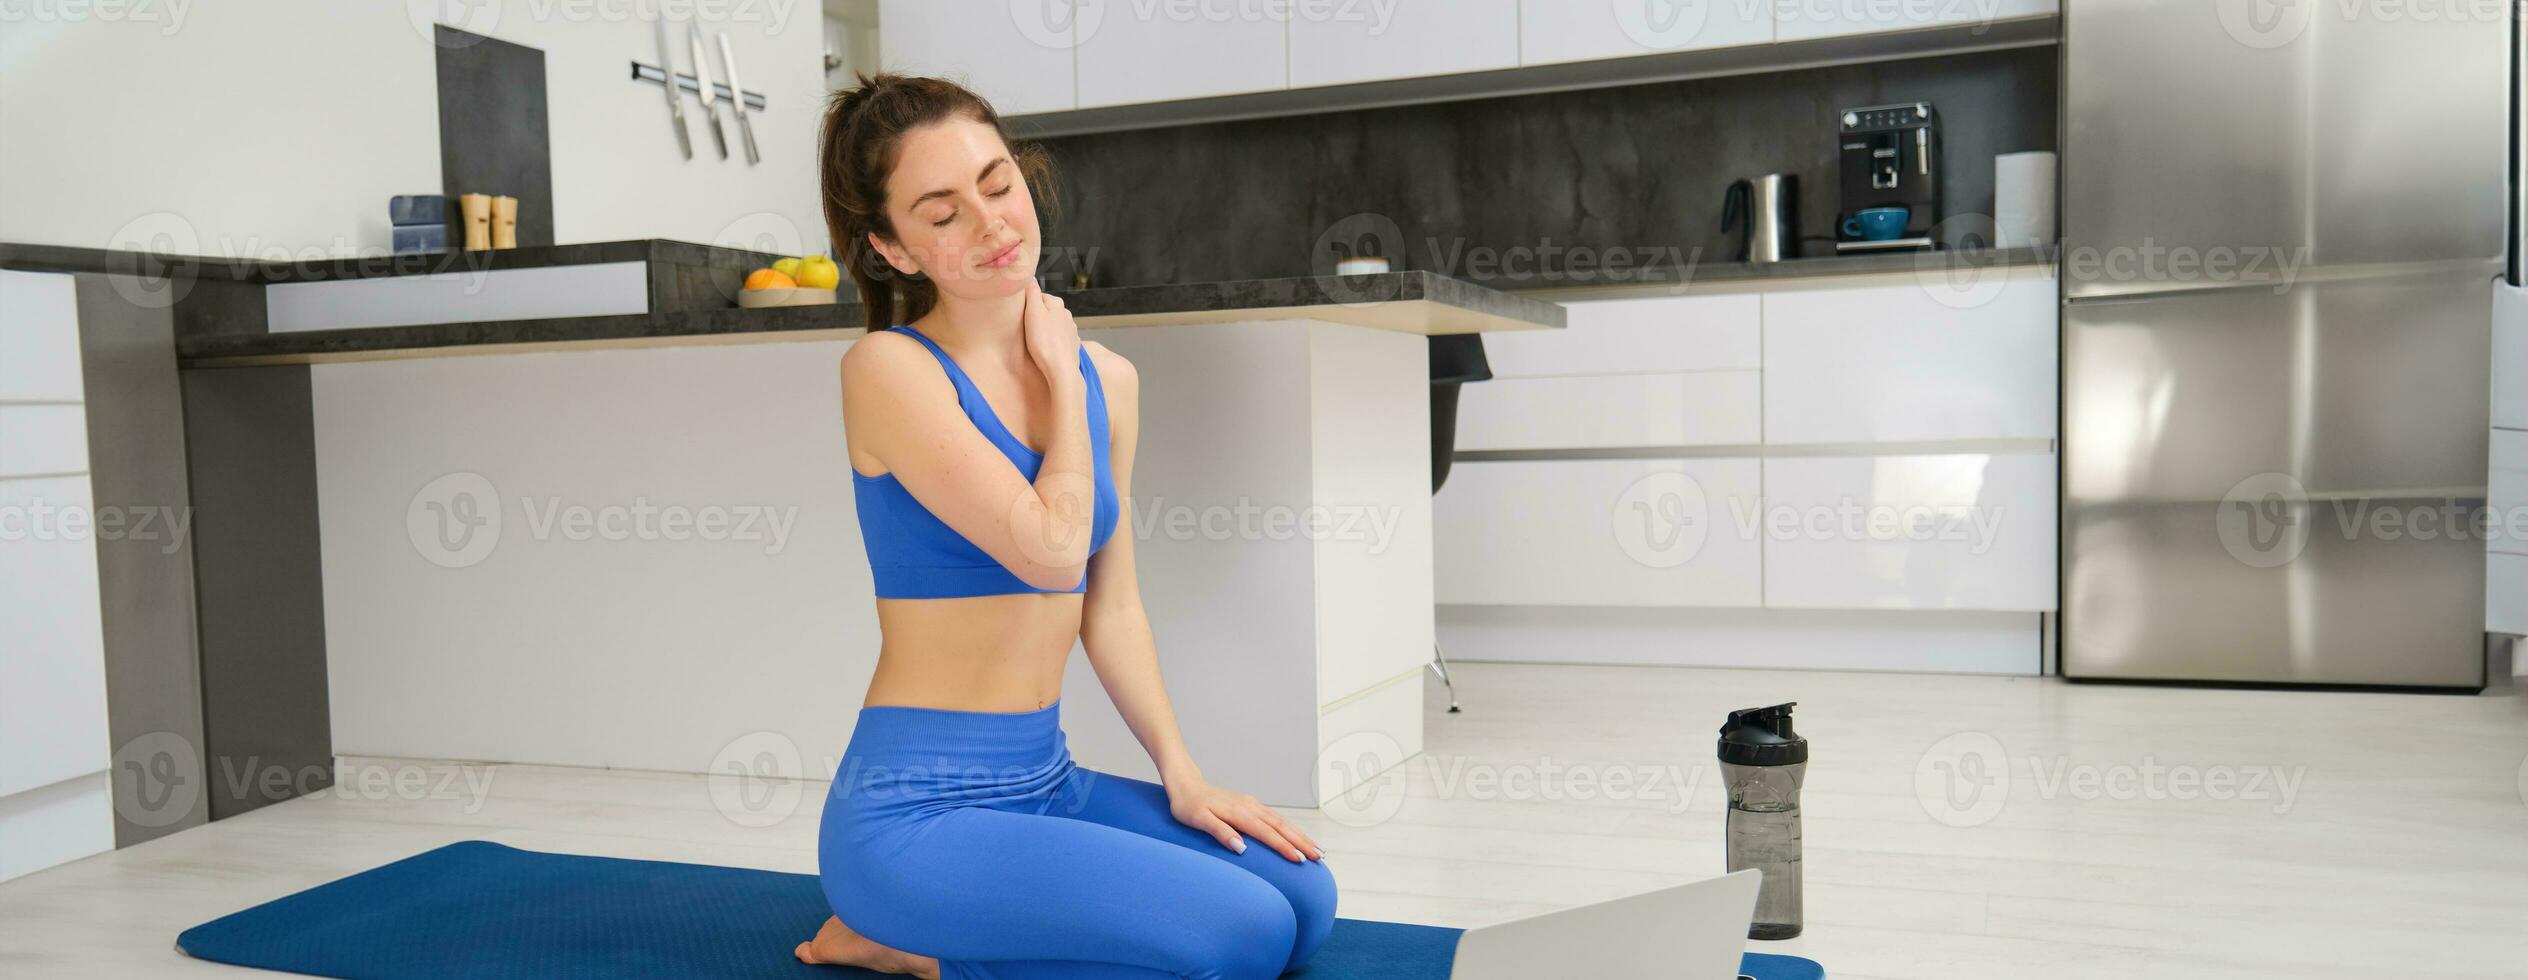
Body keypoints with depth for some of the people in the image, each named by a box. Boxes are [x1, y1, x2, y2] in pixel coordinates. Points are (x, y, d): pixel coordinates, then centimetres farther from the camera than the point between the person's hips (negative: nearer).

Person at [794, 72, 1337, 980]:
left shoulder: (1107, 378, 8)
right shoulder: (889, 369, -12)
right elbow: (1051, 552, -20)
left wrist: (1180, 771, 3)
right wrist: (1061, 379, -7)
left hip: (1043, 788, 8)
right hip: (913, 810, -7)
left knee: (1303, 897, -2)